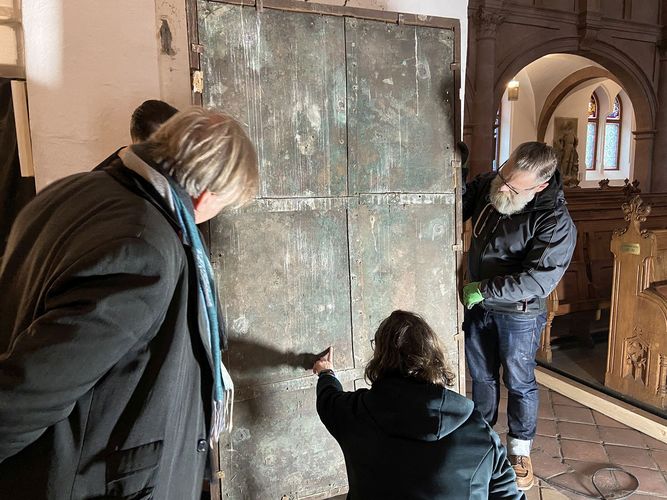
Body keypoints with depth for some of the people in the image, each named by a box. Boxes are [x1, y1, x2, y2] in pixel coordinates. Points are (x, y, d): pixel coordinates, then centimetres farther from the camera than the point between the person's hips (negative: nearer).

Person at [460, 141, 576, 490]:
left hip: (518, 314, -5)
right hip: (478, 304, 5)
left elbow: (539, 280, -27)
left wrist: (484, 289, -24)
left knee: (519, 383, 14)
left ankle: (519, 451, 36)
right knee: (481, 376, 20)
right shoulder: (488, 184, -8)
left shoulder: (556, 223, -25)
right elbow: (461, 204, 9)